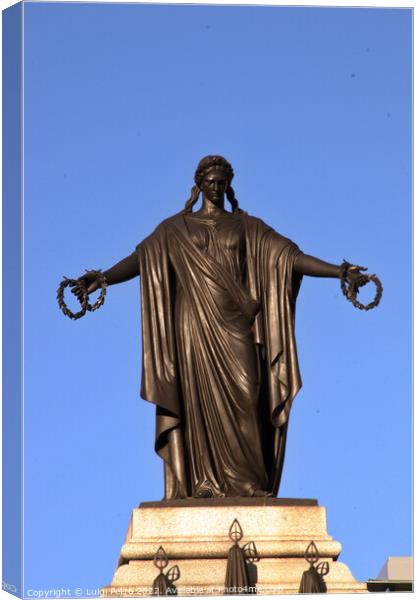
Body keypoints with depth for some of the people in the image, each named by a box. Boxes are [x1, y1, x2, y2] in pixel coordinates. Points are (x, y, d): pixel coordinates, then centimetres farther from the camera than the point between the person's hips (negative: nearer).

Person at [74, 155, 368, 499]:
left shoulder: (247, 226, 12)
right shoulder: (176, 227, 10)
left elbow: (290, 257, 4)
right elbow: (141, 259, -1)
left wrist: (340, 272, -7)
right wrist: (102, 279, -17)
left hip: (236, 325, 1)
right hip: (197, 323, -1)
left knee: (242, 397, -9)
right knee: (202, 398, -5)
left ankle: (246, 483, -8)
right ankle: (205, 484, -5)